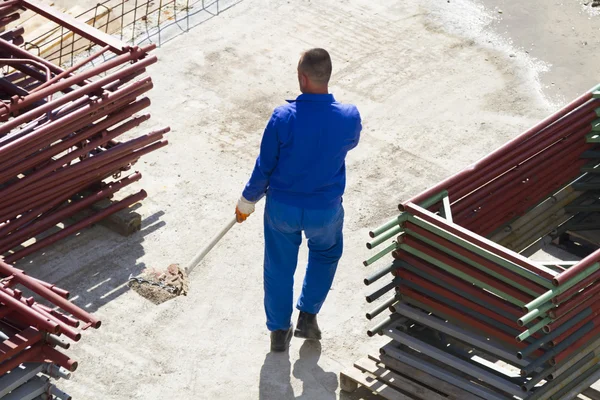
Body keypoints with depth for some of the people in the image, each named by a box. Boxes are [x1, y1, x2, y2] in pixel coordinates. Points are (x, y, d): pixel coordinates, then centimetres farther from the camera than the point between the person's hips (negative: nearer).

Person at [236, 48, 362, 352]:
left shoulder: (283, 118, -24)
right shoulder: (349, 118, -20)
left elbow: (264, 167, -13)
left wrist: (247, 202, 4)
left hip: (282, 206, -1)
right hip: (325, 210, 1)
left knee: (279, 267, 22)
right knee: (326, 254, 32)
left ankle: (279, 330, 36)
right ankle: (308, 315, 30)